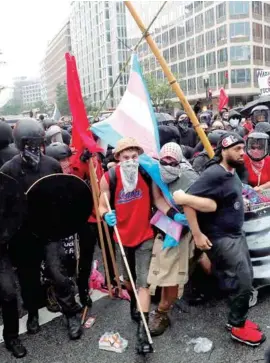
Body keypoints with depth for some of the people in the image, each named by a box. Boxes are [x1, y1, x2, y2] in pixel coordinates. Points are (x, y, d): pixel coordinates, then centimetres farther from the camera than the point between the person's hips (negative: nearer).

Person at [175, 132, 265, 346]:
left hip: (237, 234, 9)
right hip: (221, 238, -9)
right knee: (243, 282, -2)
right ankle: (238, 327, 18)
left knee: (247, 278, 16)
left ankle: (238, 319, 33)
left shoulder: (232, 172, 5)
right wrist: (197, 234, -26)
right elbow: (187, 200, -27)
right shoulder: (214, 175, -23)